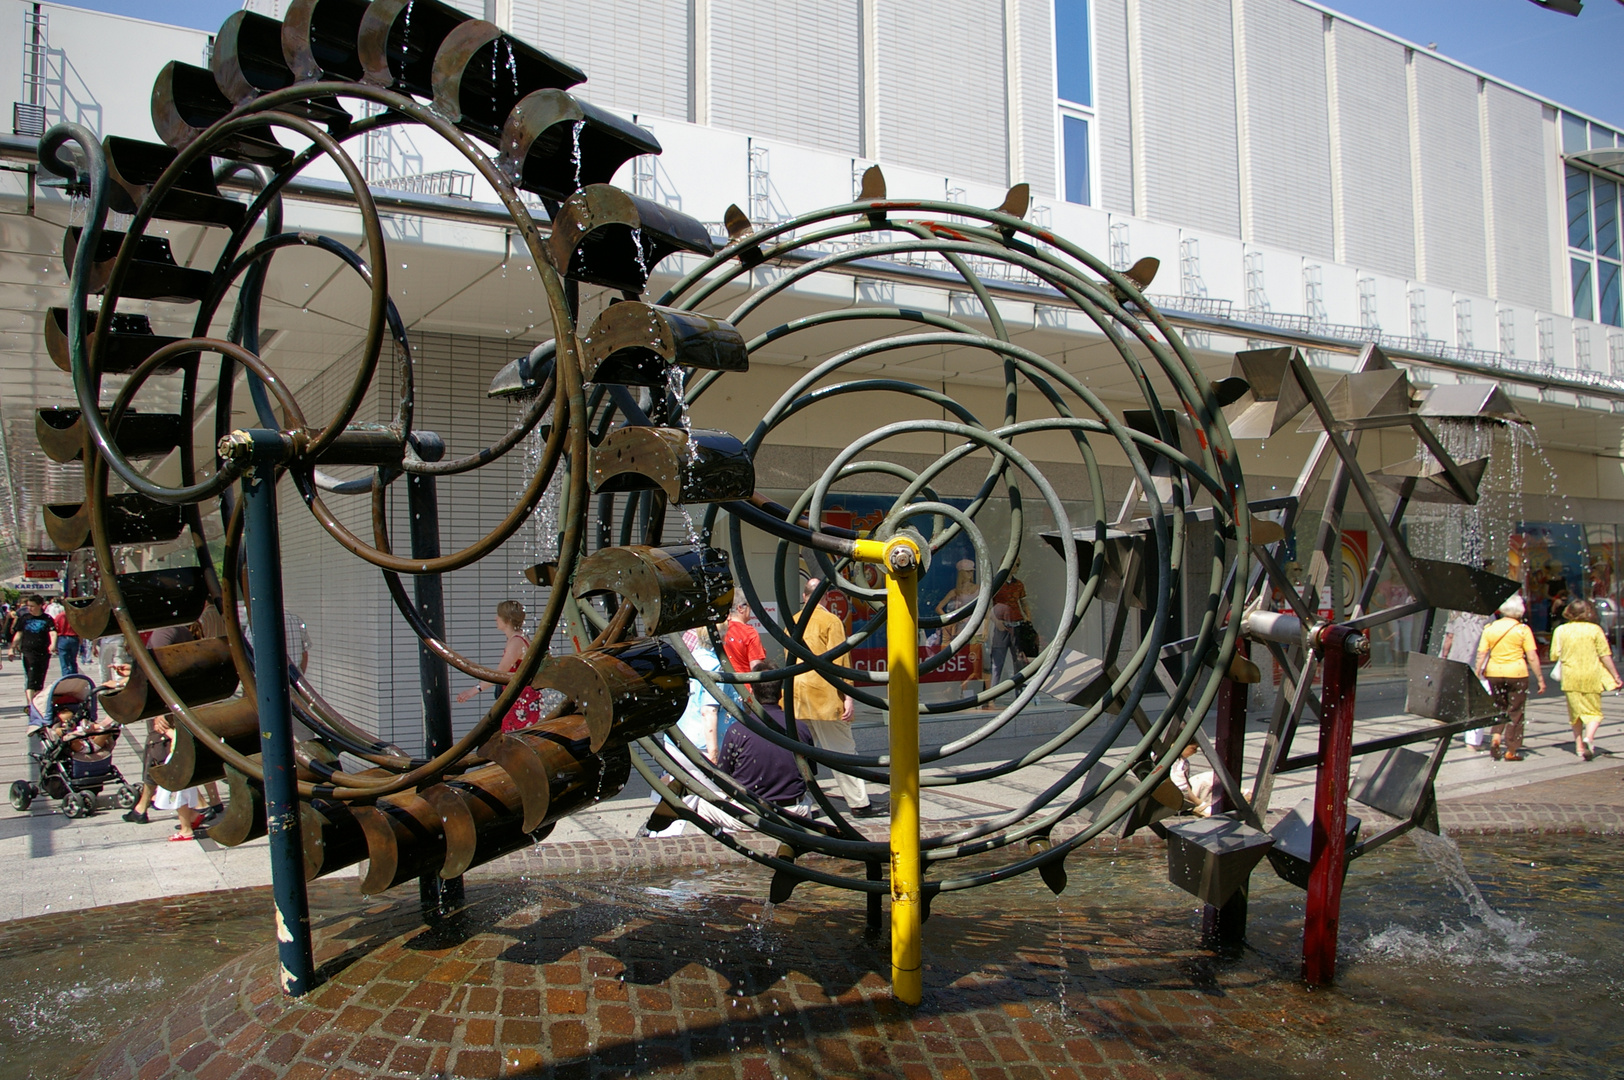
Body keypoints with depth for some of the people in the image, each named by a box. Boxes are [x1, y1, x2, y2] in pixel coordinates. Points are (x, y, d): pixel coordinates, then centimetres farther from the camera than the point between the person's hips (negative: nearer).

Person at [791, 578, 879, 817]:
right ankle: (859, 803, 3)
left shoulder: (793, 622, 12)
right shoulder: (830, 621, -5)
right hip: (823, 694, -6)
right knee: (843, 749, 0)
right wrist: (848, 696, -11)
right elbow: (839, 661, -11)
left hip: (795, 697, 6)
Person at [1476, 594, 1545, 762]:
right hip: (1516, 673, -2)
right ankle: (1511, 751, 8)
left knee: (1499, 707, 19)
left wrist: (1477, 675, 4)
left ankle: (1495, 737, -4)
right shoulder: (1523, 629, -3)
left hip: (1494, 673, 2)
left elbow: (1481, 655, 0)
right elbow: (1532, 657, -7)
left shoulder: (1490, 628, 3)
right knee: (1515, 712, 7)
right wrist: (1540, 679, -1)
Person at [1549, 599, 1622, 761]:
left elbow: (1554, 656, 0)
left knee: (1575, 711, 14)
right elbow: (1605, 656, -5)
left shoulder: (1561, 630, 0)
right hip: (1591, 677, -1)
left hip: (1570, 677, 2)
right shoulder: (1595, 629, -5)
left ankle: (1579, 745, 13)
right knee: (1594, 711, 7)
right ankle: (1589, 737, -18)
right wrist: (1616, 677, 3)